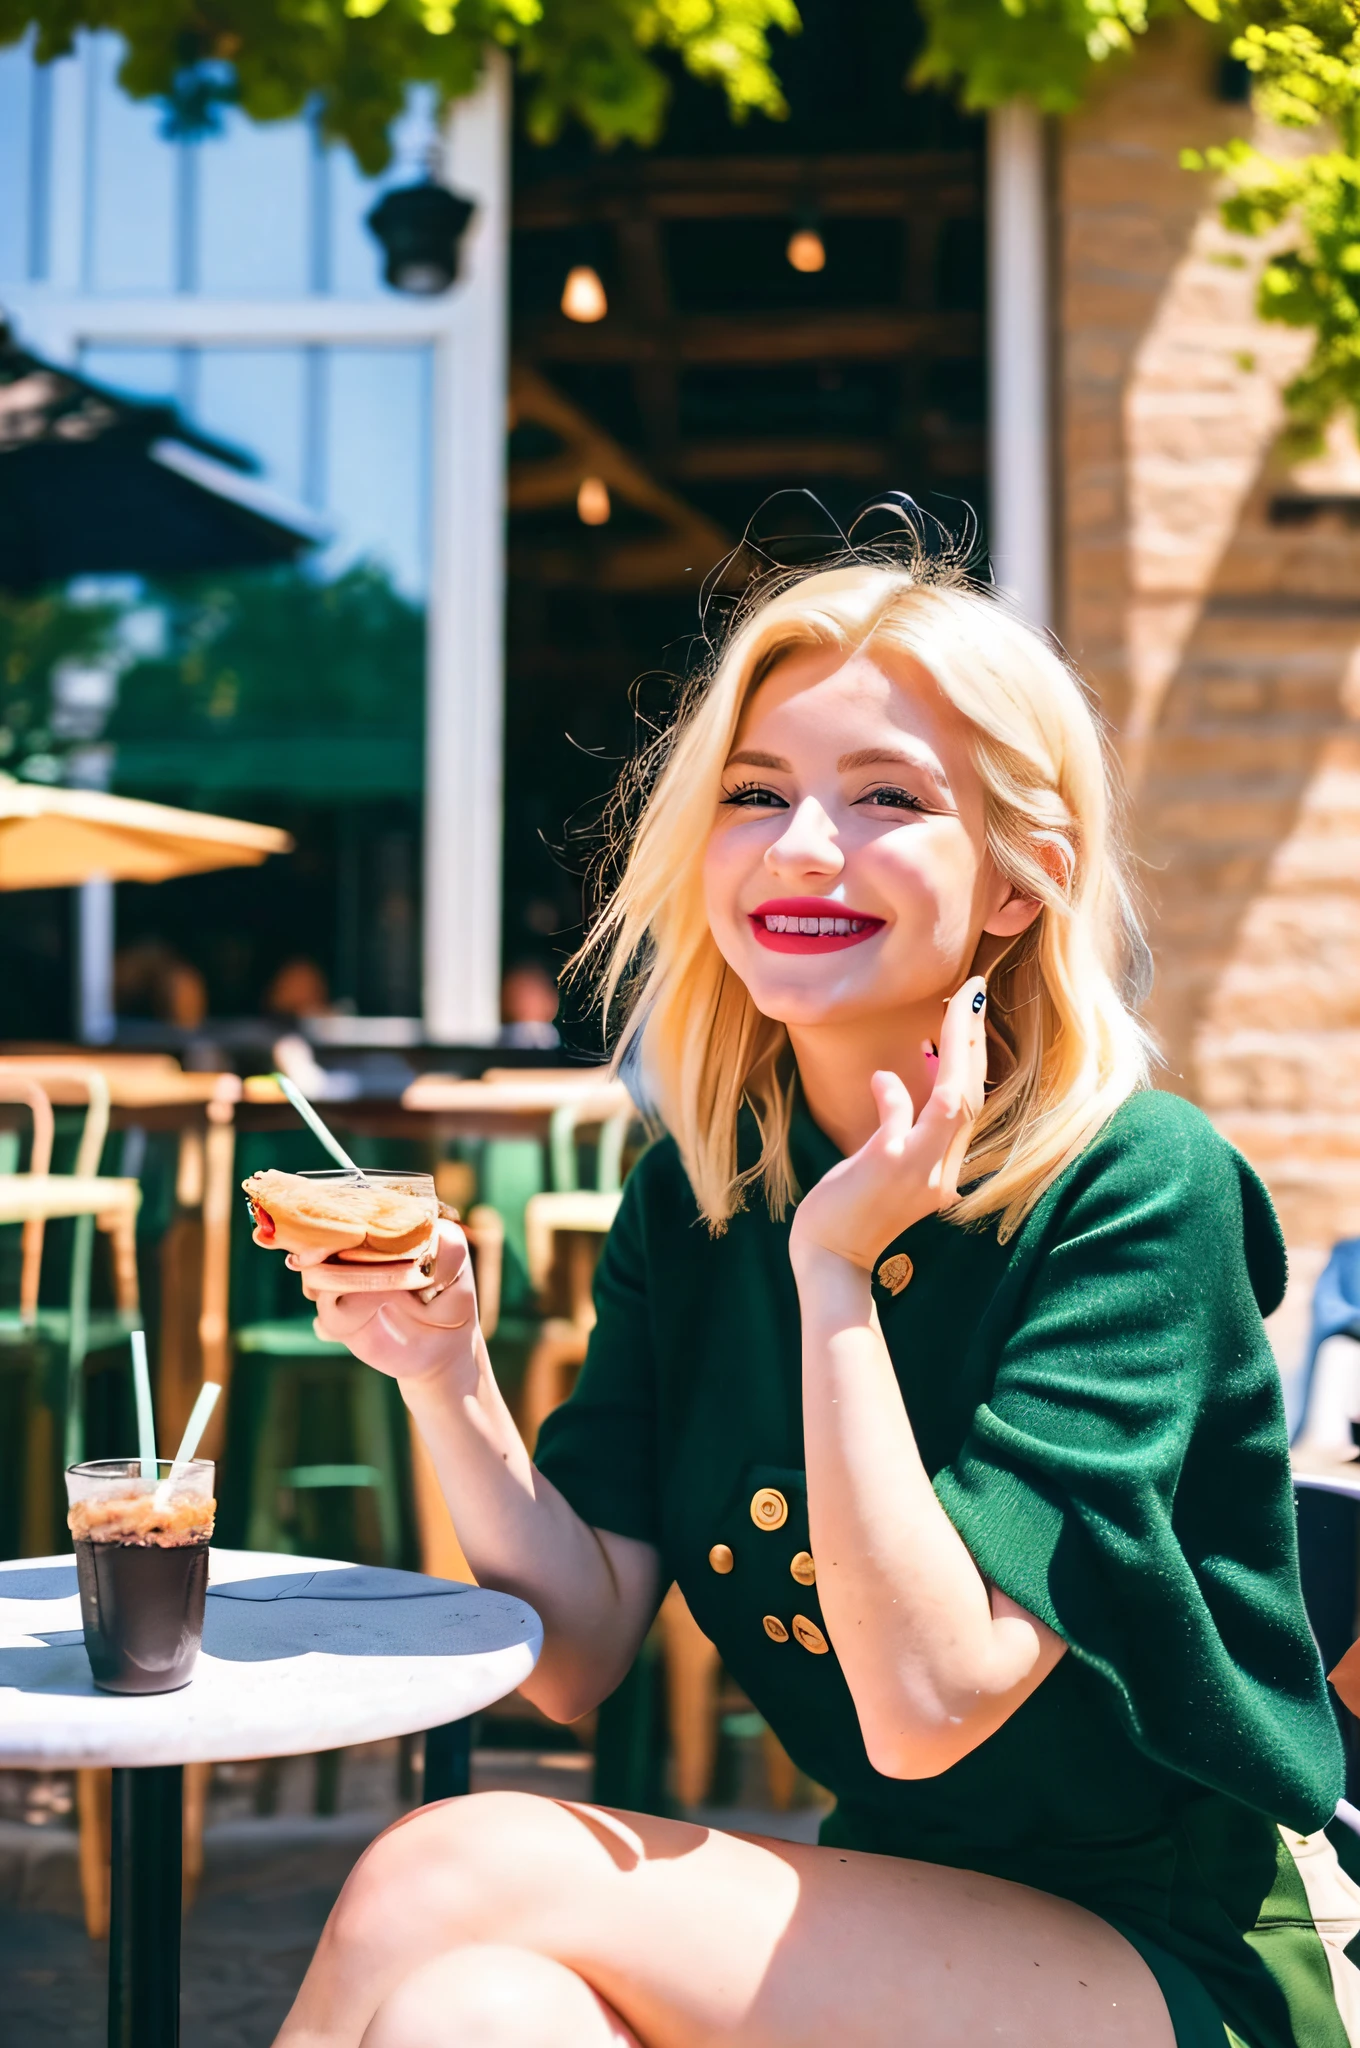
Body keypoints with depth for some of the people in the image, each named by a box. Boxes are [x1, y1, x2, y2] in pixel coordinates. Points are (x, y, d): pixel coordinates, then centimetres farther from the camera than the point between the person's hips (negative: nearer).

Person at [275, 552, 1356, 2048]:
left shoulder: (1137, 1187, -17)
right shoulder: (688, 1197, 0)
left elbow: (926, 1702, -23)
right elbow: (580, 1655, -2)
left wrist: (834, 1274, -23)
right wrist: (441, 1368, -15)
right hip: (903, 1910, 5)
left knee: (457, 1876, -22)